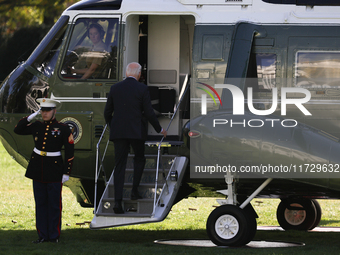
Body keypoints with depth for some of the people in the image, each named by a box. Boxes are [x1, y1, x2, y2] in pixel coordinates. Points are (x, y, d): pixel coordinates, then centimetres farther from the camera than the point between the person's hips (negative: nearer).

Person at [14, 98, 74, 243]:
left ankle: (54, 235, 9)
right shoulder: (37, 126, 6)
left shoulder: (63, 129, -4)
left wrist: (66, 172, -7)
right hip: (38, 171, 4)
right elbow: (18, 130, 10)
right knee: (40, 203, 7)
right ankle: (42, 235, 13)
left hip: (54, 171, -4)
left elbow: (70, 152, -3)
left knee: (54, 204, 1)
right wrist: (29, 118, -4)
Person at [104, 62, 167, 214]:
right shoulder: (142, 89, -5)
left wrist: (111, 127, 28)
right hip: (136, 131, -2)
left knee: (119, 166, 2)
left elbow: (107, 112, 10)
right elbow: (149, 113, -4)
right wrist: (159, 129, 10)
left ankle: (118, 201, -9)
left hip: (118, 132, 2)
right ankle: (134, 190, 13)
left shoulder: (115, 88, 5)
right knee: (139, 159, 23)